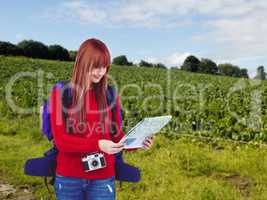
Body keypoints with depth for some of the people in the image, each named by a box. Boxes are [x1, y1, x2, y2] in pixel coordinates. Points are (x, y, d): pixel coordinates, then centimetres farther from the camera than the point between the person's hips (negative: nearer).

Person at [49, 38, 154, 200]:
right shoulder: (61, 93, -6)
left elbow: (116, 134, 6)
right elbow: (60, 140, -11)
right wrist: (97, 144, -25)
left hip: (103, 179, 1)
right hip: (68, 178, -1)